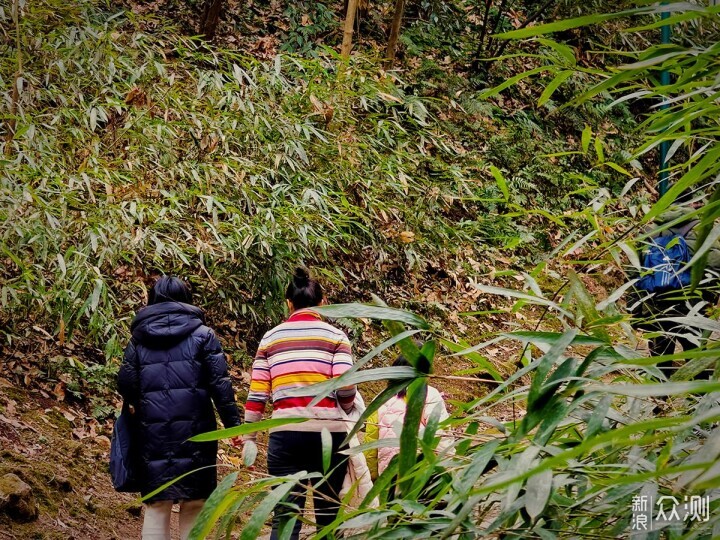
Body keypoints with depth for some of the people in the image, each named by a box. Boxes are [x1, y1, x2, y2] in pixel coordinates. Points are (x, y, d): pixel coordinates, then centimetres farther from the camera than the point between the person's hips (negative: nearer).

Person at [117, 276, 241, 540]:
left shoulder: (138, 339, 9)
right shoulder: (202, 335, 3)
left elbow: (126, 386, 6)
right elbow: (220, 384, -4)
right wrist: (233, 424, -1)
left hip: (153, 434, 2)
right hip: (194, 429, -2)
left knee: (156, 506, 6)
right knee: (194, 506, 7)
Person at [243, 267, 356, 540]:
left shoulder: (270, 338, 11)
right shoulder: (335, 336, 4)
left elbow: (257, 393, 7)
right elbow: (346, 385, -6)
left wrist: (249, 439, 14)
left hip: (285, 434, 1)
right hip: (329, 433, -1)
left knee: (285, 517, 0)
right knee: (328, 516, 10)